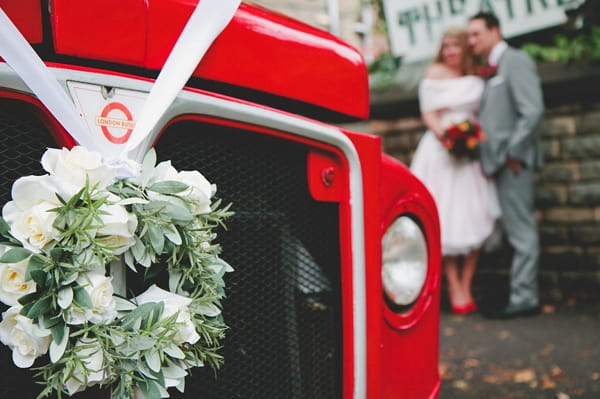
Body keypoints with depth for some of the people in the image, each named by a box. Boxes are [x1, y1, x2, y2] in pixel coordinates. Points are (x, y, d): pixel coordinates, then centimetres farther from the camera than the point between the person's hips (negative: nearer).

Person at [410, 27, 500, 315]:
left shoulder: (476, 79, 15)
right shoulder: (435, 73, 4)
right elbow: (429, 114, -3)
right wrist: (446, 136, -19)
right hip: (441, 150, -4)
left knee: (475, 220, -2)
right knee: (447, 221, -5)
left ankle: (466, 286, 6)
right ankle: (454, 288, 1)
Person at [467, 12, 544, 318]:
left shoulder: (515, 61, -6)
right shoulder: (490, 69, 19)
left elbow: (533, 111, -16)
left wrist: (514, 152, -16)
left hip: (513, 162, -9)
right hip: (498, 162, 9)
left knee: (521, 231, -4)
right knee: (516, 231, 11)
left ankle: (524, 299, 2)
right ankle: (523, 295, 18)